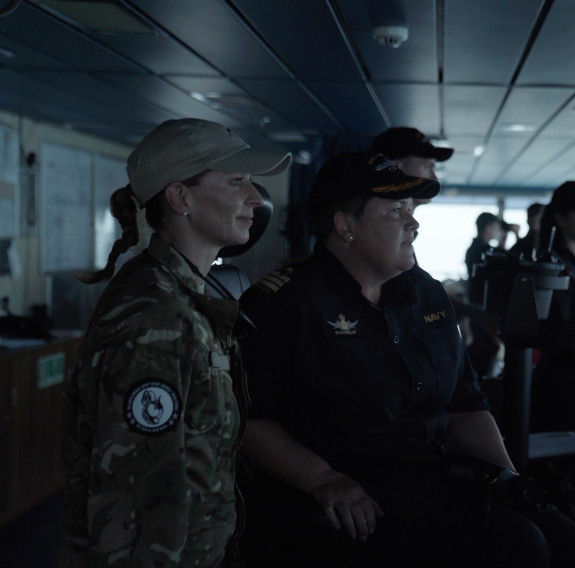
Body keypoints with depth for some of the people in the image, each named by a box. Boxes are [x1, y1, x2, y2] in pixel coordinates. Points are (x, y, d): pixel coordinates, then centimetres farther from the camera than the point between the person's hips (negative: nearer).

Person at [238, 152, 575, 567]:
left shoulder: (427, 294, 17)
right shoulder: (281, 302, -5)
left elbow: (465, 403, 20)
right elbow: (247, 417, -12)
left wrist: (509, 476, 5)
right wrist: (322, 479, -21)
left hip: (441, 480, 7)